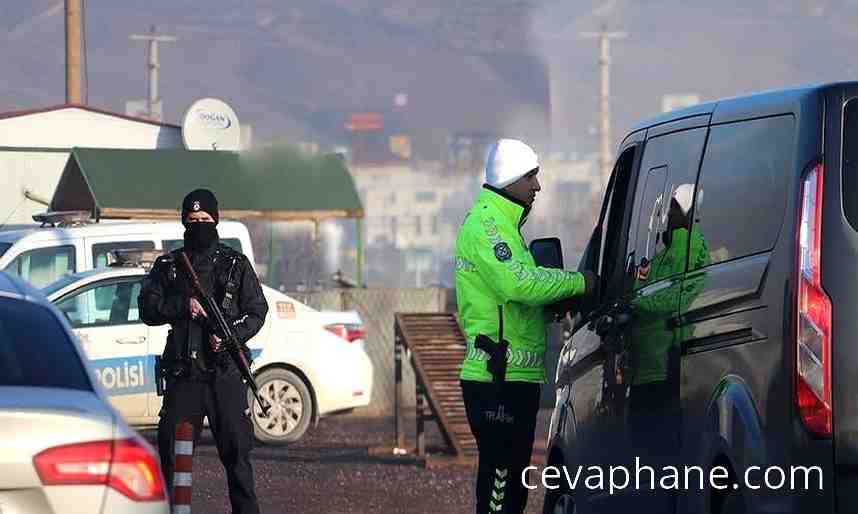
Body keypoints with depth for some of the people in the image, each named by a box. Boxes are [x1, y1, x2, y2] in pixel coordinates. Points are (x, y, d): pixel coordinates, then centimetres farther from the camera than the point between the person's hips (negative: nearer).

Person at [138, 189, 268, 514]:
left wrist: (228, 335, -11)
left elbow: (256, 311, 6)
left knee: (236, 450, -1)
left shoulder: (236, 264, 9)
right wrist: (183, 306, -13)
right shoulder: (168, 266, 12)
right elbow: (148, 309, 3)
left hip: (226, 373, -1)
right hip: (183, 373, 1)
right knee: (173, 450, 1)